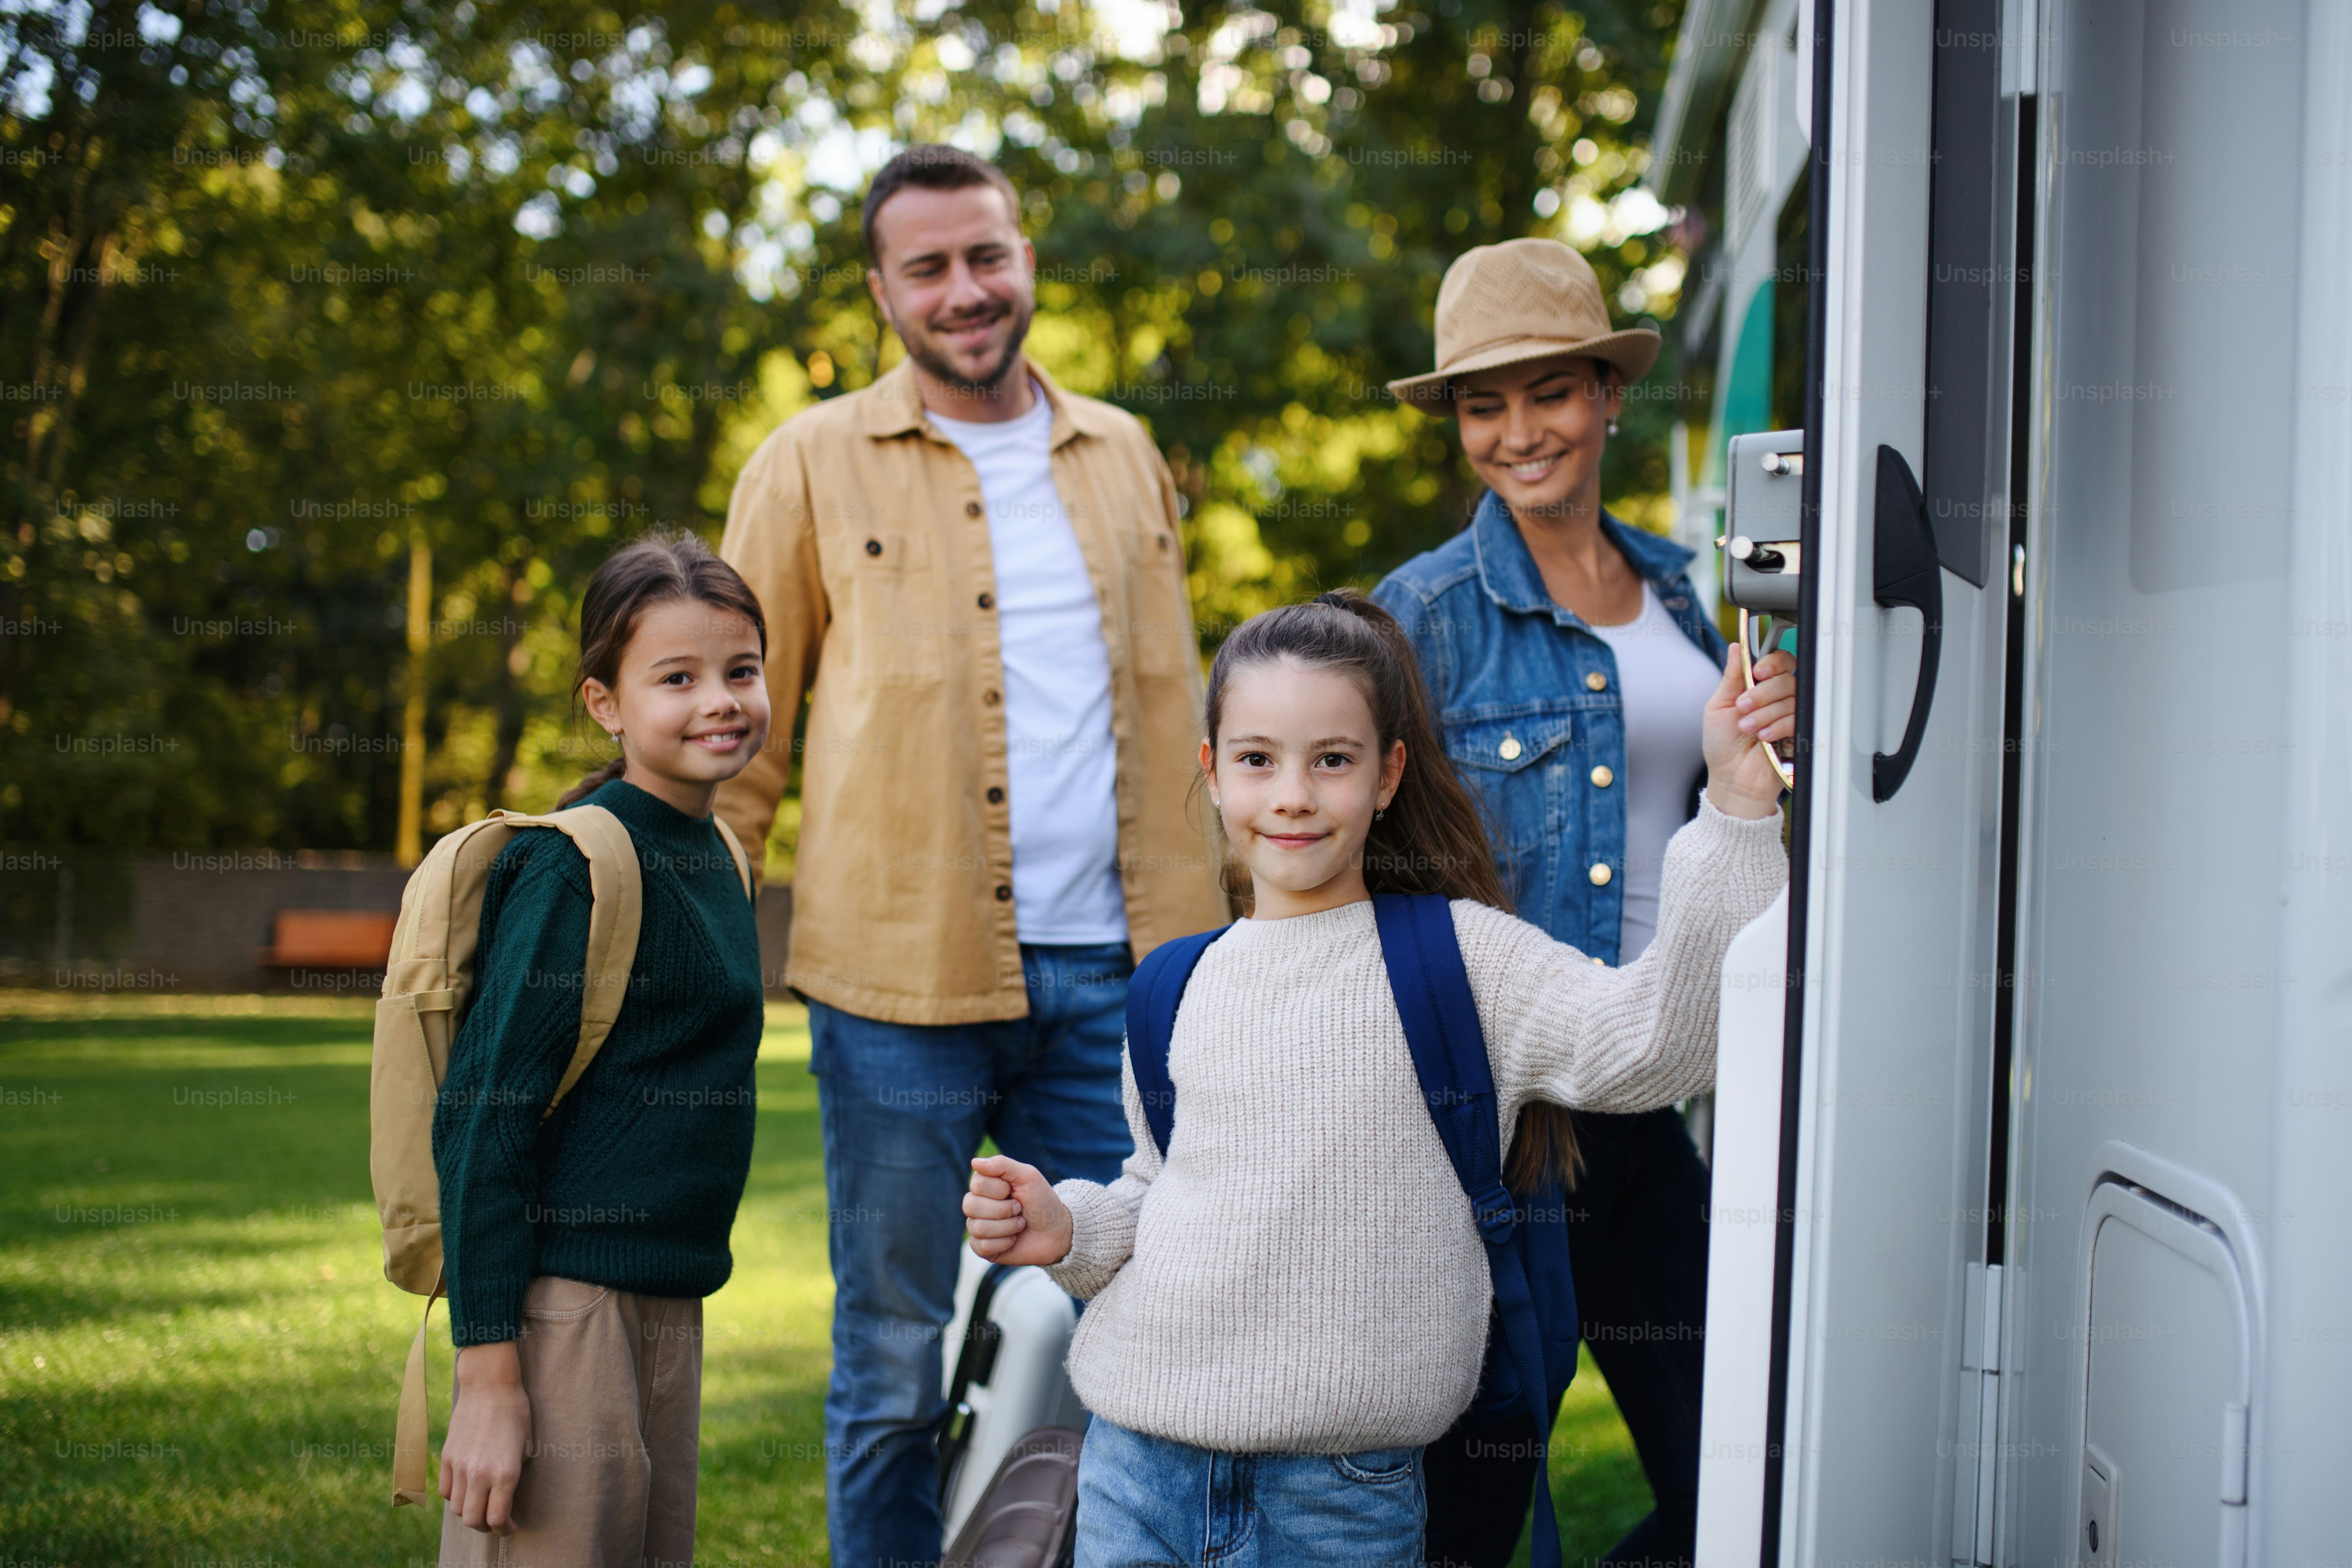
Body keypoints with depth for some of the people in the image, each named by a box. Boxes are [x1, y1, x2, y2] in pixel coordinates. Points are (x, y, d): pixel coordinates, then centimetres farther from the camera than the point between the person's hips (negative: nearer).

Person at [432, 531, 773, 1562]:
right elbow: (482, 1115, -16)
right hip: (565, 1306, -8)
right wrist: (489, 1373, -19)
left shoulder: (713, 859, 11)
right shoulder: (579, 867, -13)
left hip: (671, 1309, 8)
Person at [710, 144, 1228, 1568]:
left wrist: (1207, 946, 13)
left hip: (1112, 974, 3)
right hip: (905, 982, -3)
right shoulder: (815, 466, 3)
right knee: (894, 1368, 5)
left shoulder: (1123, 456, 14)